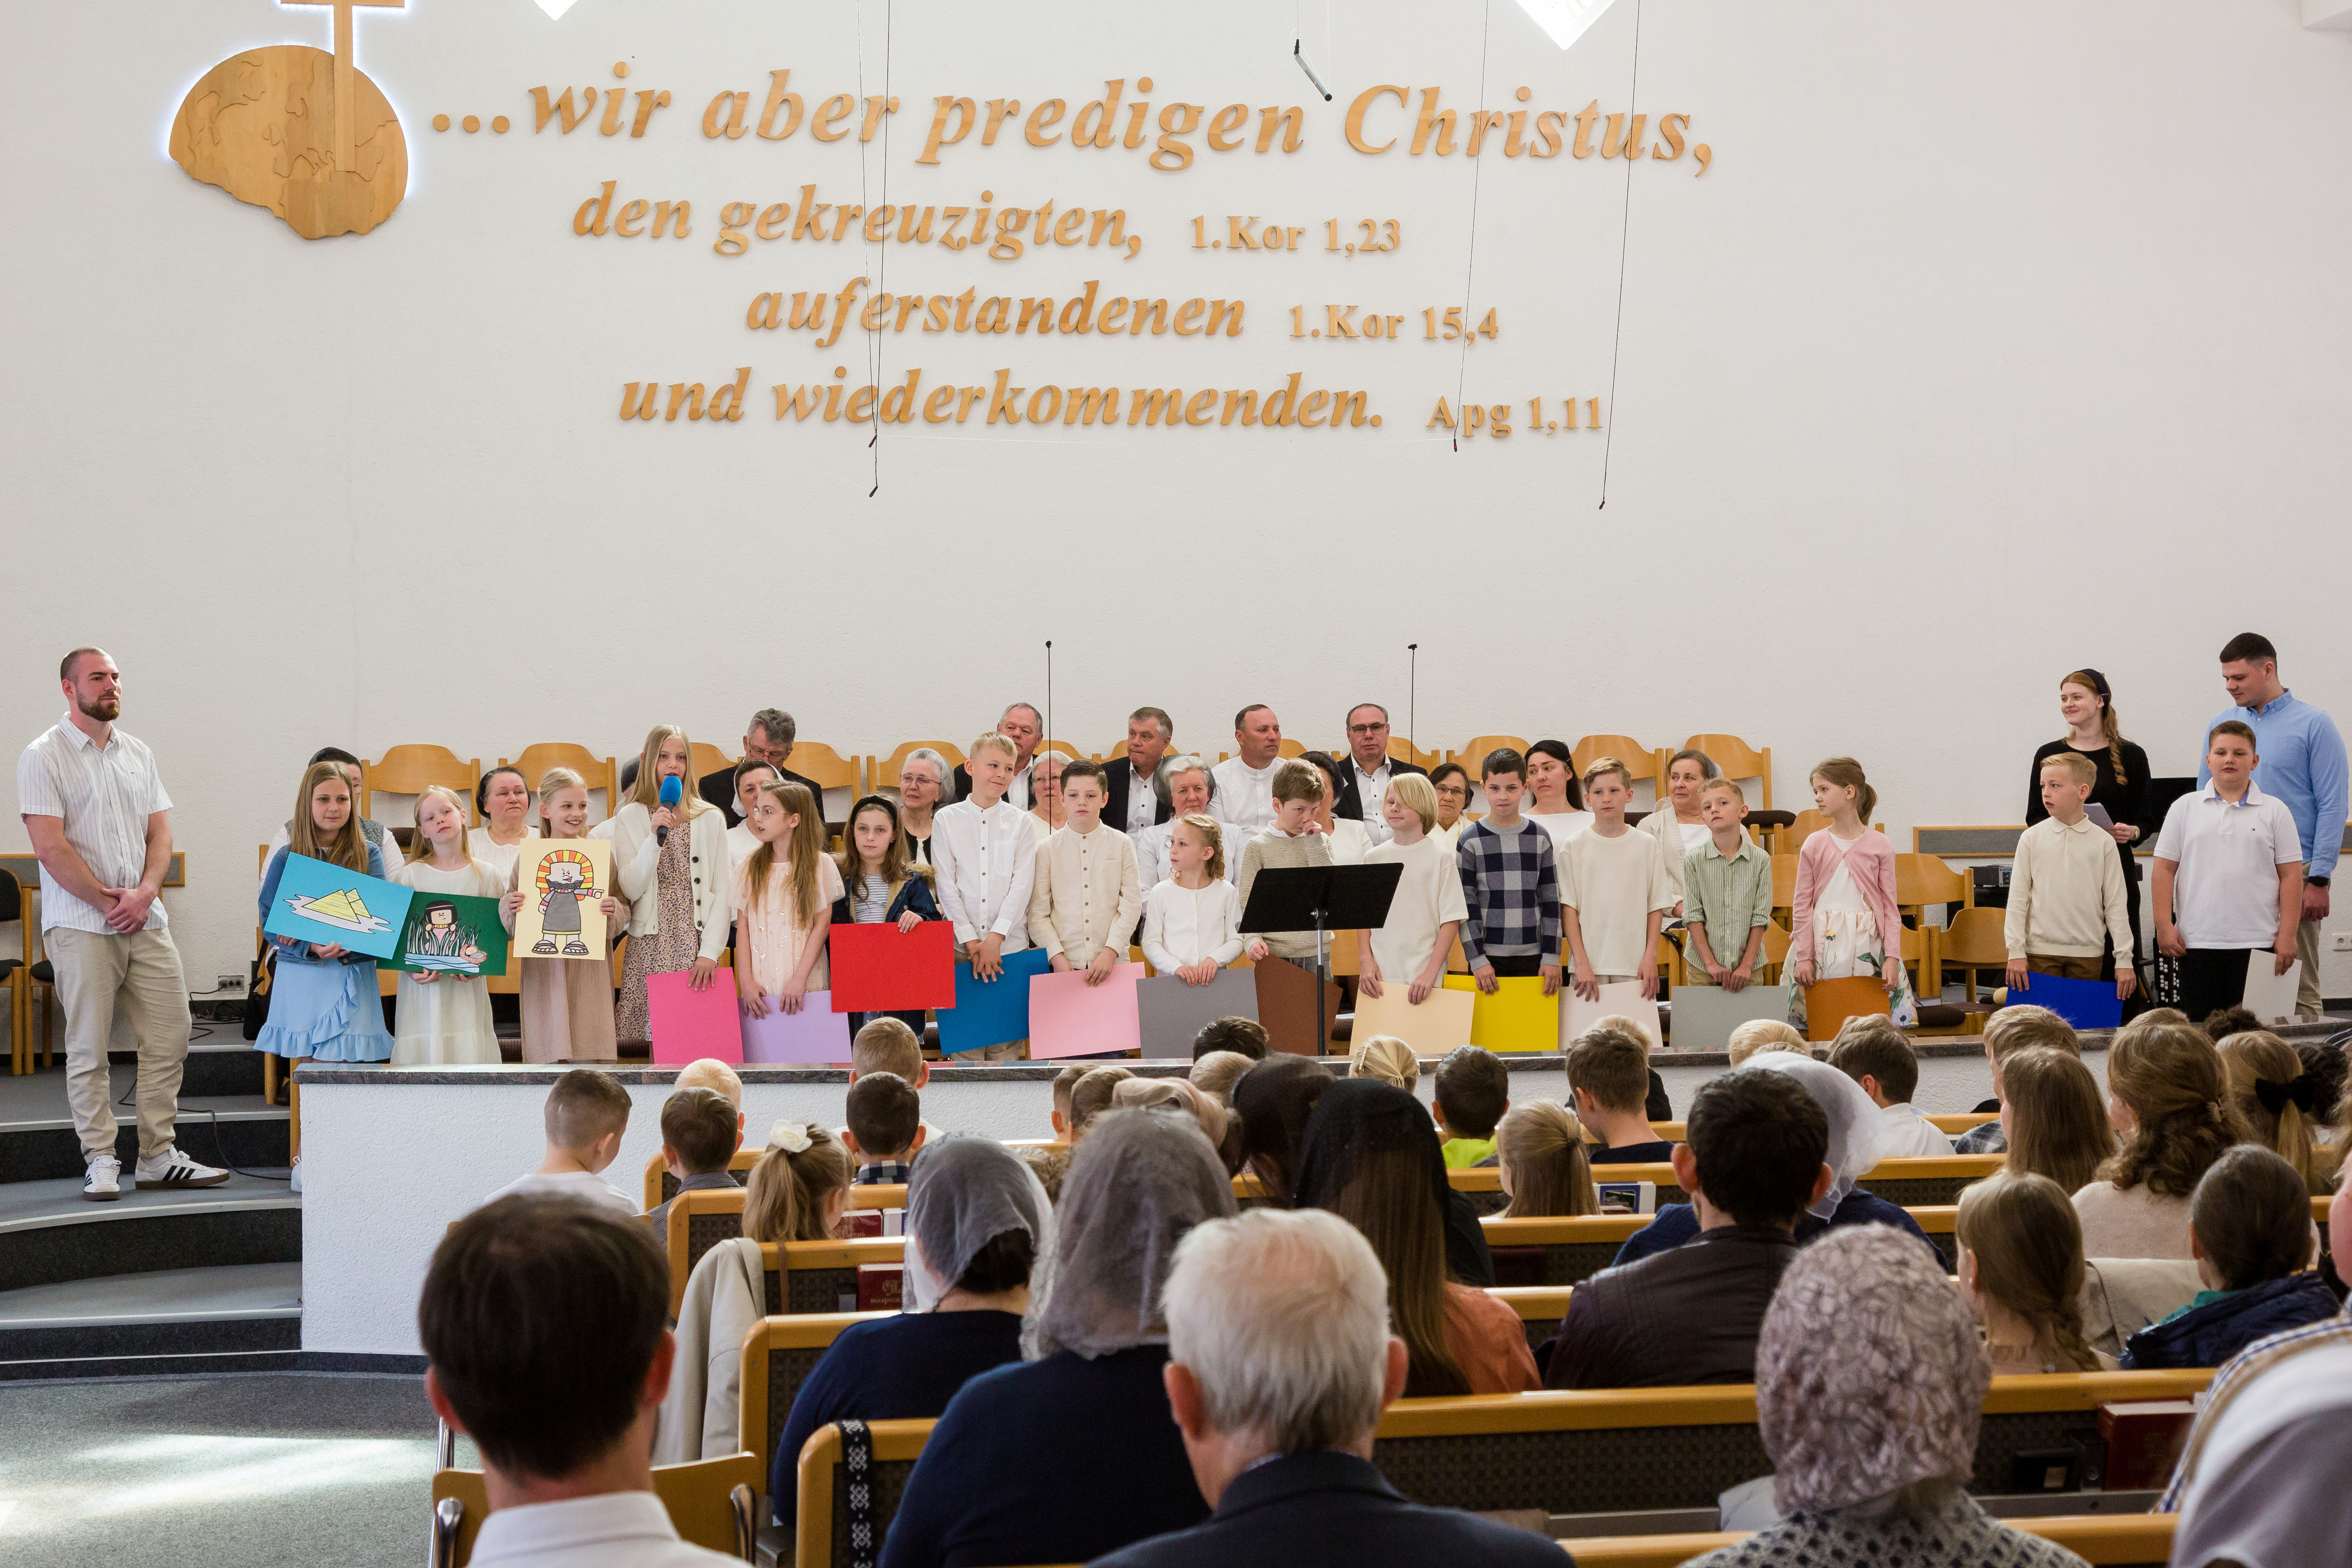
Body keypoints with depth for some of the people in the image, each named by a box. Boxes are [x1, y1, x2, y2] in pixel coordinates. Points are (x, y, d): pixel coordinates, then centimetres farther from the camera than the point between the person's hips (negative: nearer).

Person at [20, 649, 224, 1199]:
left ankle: (158, 1156, 11)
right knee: (88, 1047, -2)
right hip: (80, 925, -5)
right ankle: (100, 1161, 5)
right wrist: (106, 901, -12)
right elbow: (51, 848, -11)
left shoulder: (138, 754, 14)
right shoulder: (44, 757, -4)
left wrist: (144, 893, -6)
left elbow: (161, 834, 11)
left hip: (146, 922, 6)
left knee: (170, 1036, 3)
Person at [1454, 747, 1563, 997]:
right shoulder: (1470, 841, 0)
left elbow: (1551, 902, 9)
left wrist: (1551, 957, 2)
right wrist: (1477, 960, -8)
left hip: (1533, 957, 2)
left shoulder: (1540, 839, 7)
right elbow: (1466, 906, -1)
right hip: (1488, 958, -2)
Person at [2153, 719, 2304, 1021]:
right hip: (2198, 940, 1)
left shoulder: (2275, 811, 6)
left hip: (2258, 941, -1)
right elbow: (2165, 869, 6)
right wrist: (2164, 926, -2)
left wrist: (2287, 935, -3)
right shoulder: (2185, 808, 8)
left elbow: (2290, 875, 4)